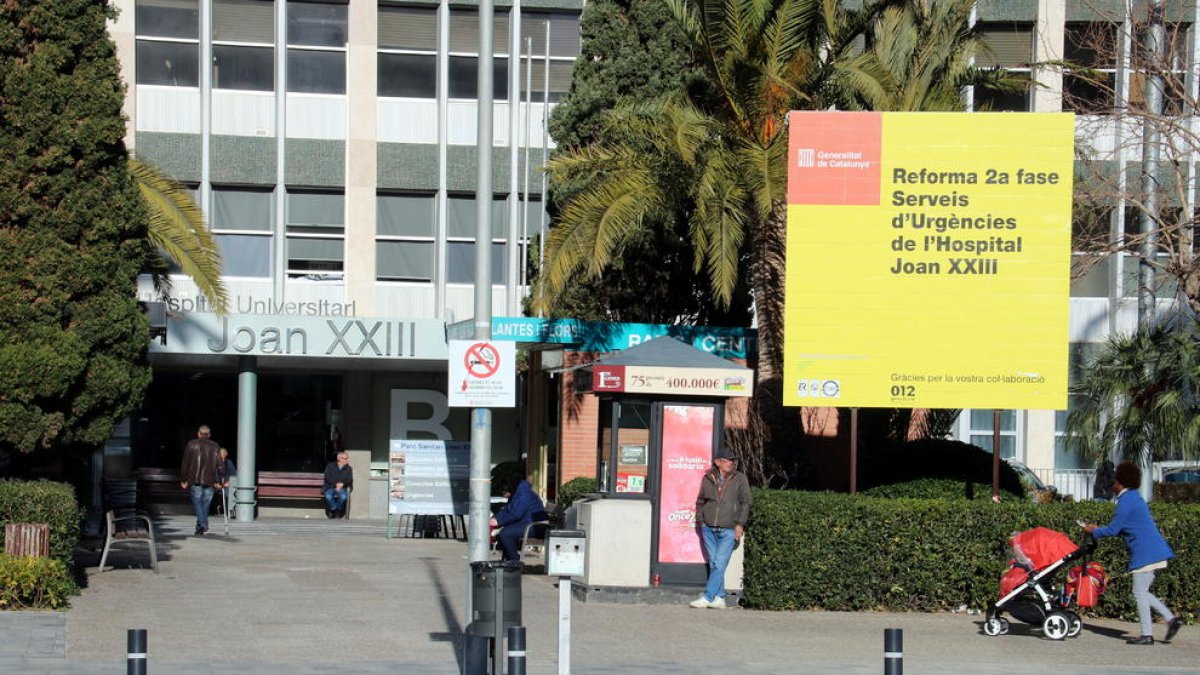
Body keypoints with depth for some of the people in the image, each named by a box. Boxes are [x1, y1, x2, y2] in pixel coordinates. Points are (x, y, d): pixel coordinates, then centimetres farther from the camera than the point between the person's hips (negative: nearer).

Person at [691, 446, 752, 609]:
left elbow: (745, 502, 2)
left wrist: (740, 524, -5)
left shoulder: (739, 478, 3)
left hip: (728, 530, -3)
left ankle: (707, 598, -12)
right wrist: (701, 521, 9)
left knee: (719, 564, -10)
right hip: (709, 528, 3)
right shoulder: (708, 478, 9)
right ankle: (719, 598, 10)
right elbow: (700, 502, 18)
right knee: (713, 564, 4)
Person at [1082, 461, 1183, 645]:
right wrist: (1098, 528, 22)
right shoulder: (1134, 498, 19)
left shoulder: (1126, 502, -13)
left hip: (1145, 553, -10)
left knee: (1140, 592, -4)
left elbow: (1113, 530, -13)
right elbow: (1121, 527, 26)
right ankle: (1170, 618, 8)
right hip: (1155, 552, 10)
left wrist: (1094, 531, 3)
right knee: (1142, 592, 15)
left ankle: (1147, 635, -3)